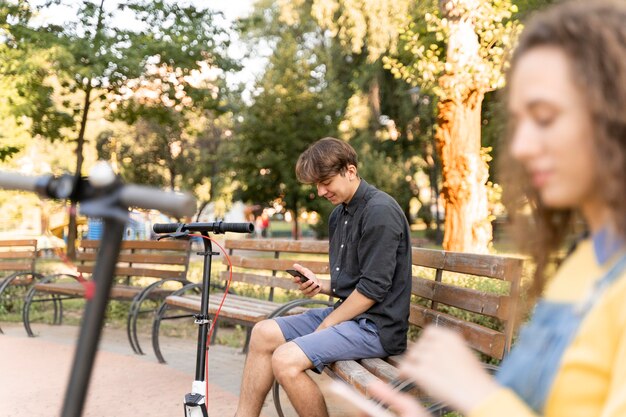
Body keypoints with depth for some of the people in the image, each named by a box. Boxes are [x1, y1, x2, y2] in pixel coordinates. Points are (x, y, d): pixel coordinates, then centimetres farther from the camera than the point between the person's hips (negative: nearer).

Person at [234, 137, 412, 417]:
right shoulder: (338, 215, 14)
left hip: (376, 326, -10)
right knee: (263, 333, 4)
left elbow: (373, 289, -19)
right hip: (348, 312, 10)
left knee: (286, 360, -24)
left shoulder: (380, 211, -16)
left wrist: (325, 326, -12)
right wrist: (319, 285, -1)